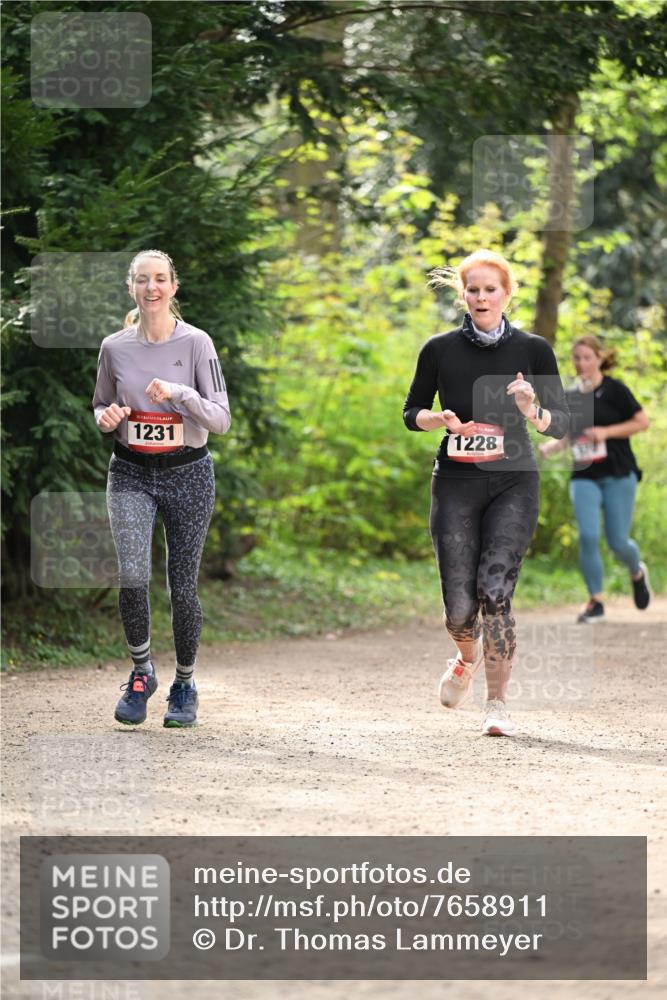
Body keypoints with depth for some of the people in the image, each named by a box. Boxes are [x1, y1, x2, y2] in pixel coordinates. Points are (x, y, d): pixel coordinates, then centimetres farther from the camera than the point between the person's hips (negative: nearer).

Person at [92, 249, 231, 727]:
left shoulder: (196, 343, -5)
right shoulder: (115, 347, 3)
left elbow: (222, 419, -7)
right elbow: (101, 406, 18)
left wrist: (180, 393, -23)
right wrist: (105, 417, -6)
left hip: (187, 473, -1)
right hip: (131, 474, 1)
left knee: (182, 587, 3)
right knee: (132, 576, -18)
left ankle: (185, 685, 22)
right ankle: (141, 671, 4)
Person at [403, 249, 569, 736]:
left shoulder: (533, 349, 0)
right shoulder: (440, 350, 2)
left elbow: (562, 423, 2)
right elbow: (411, 413, 12)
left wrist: (533, 411, -19)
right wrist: (437, 419, -10)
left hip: (513, 484, -1)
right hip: (456, 484, 1)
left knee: (495, 590, -17)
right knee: (459, 605, -2)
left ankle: (497, 702, -6)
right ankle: (468, 657, 35)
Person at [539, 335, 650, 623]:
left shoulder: (614, 390, -5)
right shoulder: (571, 397, 9)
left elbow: (642, 422, -5)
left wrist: (606, 432, -16)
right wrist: (551, 447, 0)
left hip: (618, 475, -3)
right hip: (584, 477, 3)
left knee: (618, 542, -2)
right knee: (588, 536, -14)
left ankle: (638, 573, 33)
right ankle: (596, 602, -3)